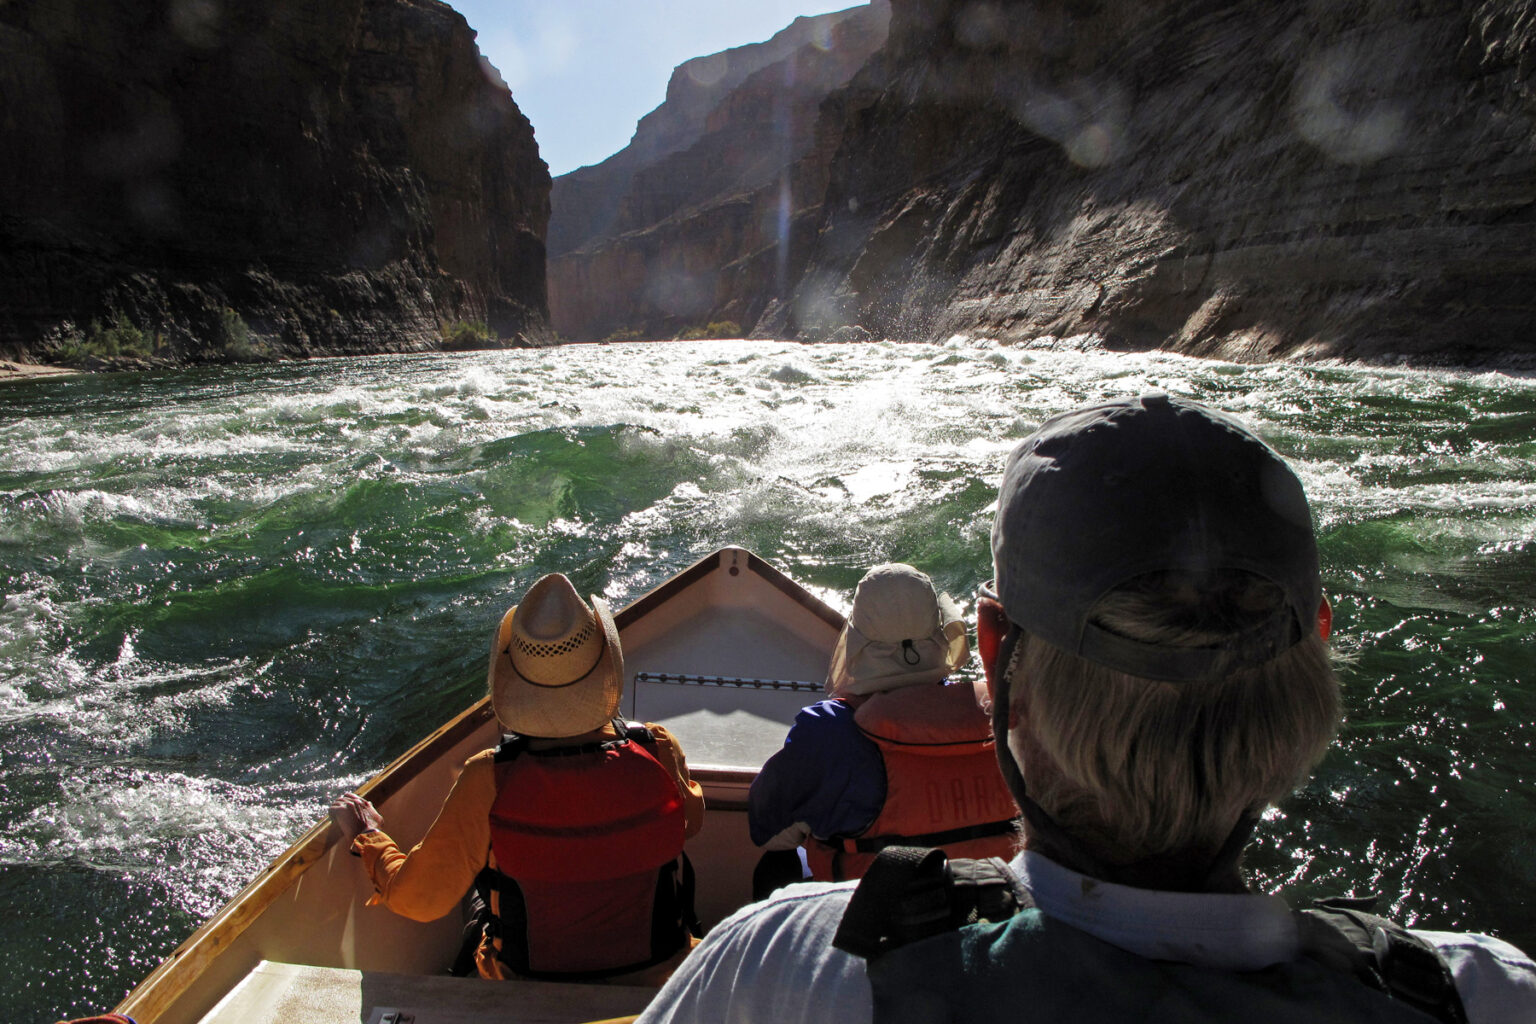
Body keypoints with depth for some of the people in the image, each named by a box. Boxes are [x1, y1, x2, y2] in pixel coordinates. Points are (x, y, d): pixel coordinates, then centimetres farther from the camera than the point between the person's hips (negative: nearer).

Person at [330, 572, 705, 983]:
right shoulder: (658, 752, -25)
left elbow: (417, 899, -15)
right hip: (655, 972, 1)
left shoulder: (488, 780, -28)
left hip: (530, 977, 0)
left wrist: (368, 839, 3)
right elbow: (691, 820, -2)